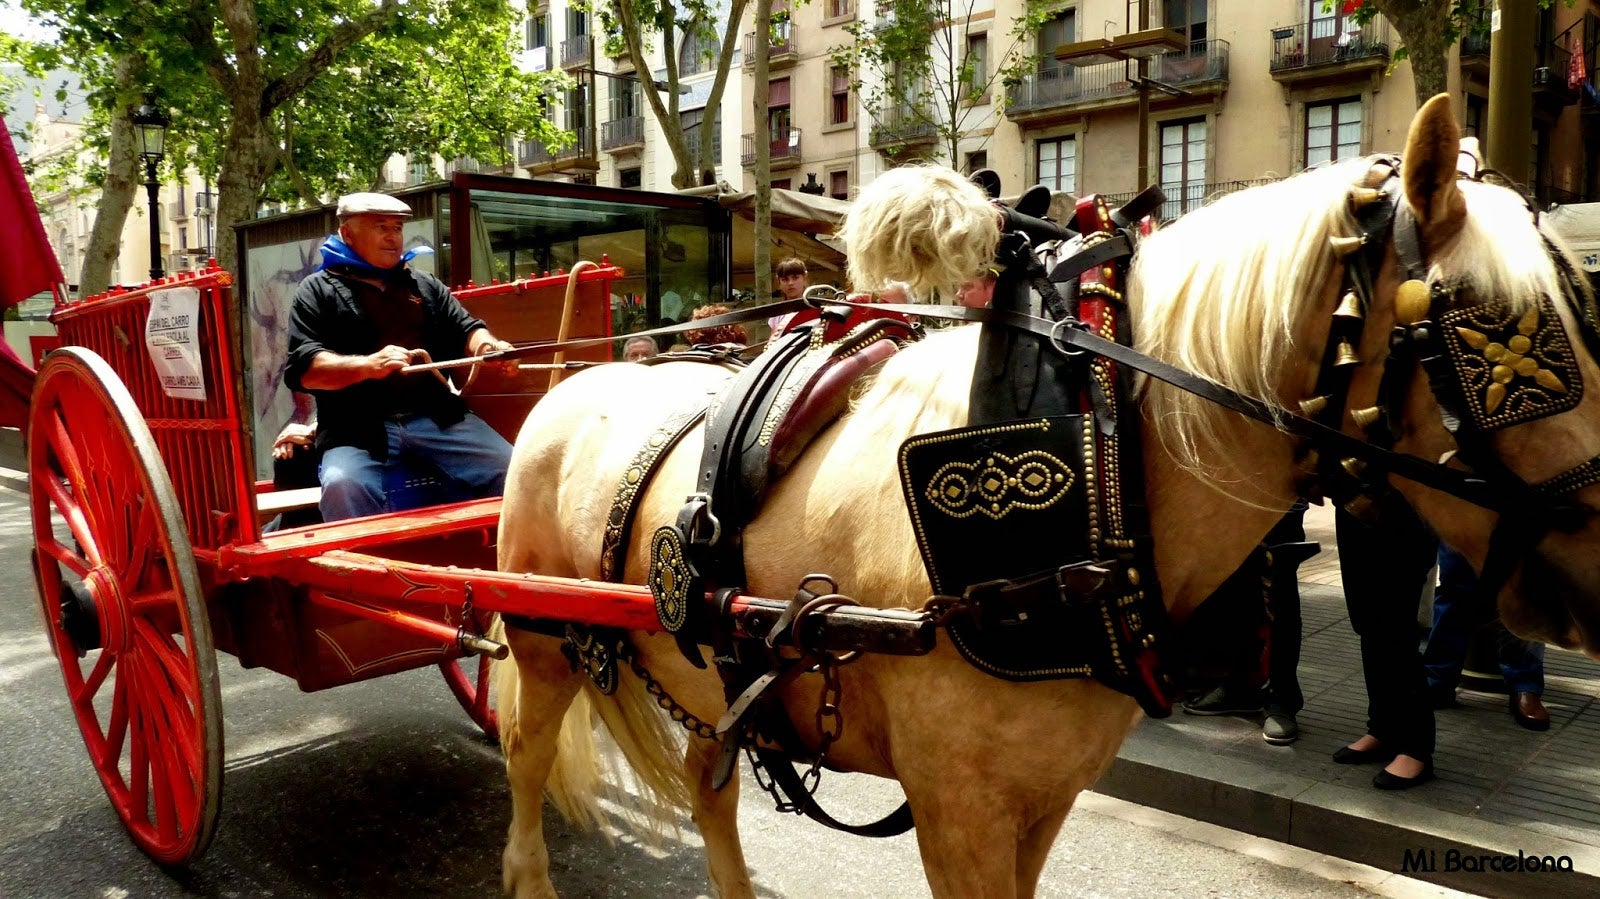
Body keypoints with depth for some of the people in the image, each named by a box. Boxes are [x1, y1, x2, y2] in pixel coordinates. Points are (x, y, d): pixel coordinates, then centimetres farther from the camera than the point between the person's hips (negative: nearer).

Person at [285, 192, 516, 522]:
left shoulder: (426, 285, 24)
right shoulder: (318, 291, 10)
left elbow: (465, 330, 20)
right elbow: (304, 368, -3)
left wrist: (489, 346, -7)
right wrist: (368, 365, -22)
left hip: (437, 418, 3)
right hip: (356, 430, -3)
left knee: (510, 470, -19)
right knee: (342, 486, -35)